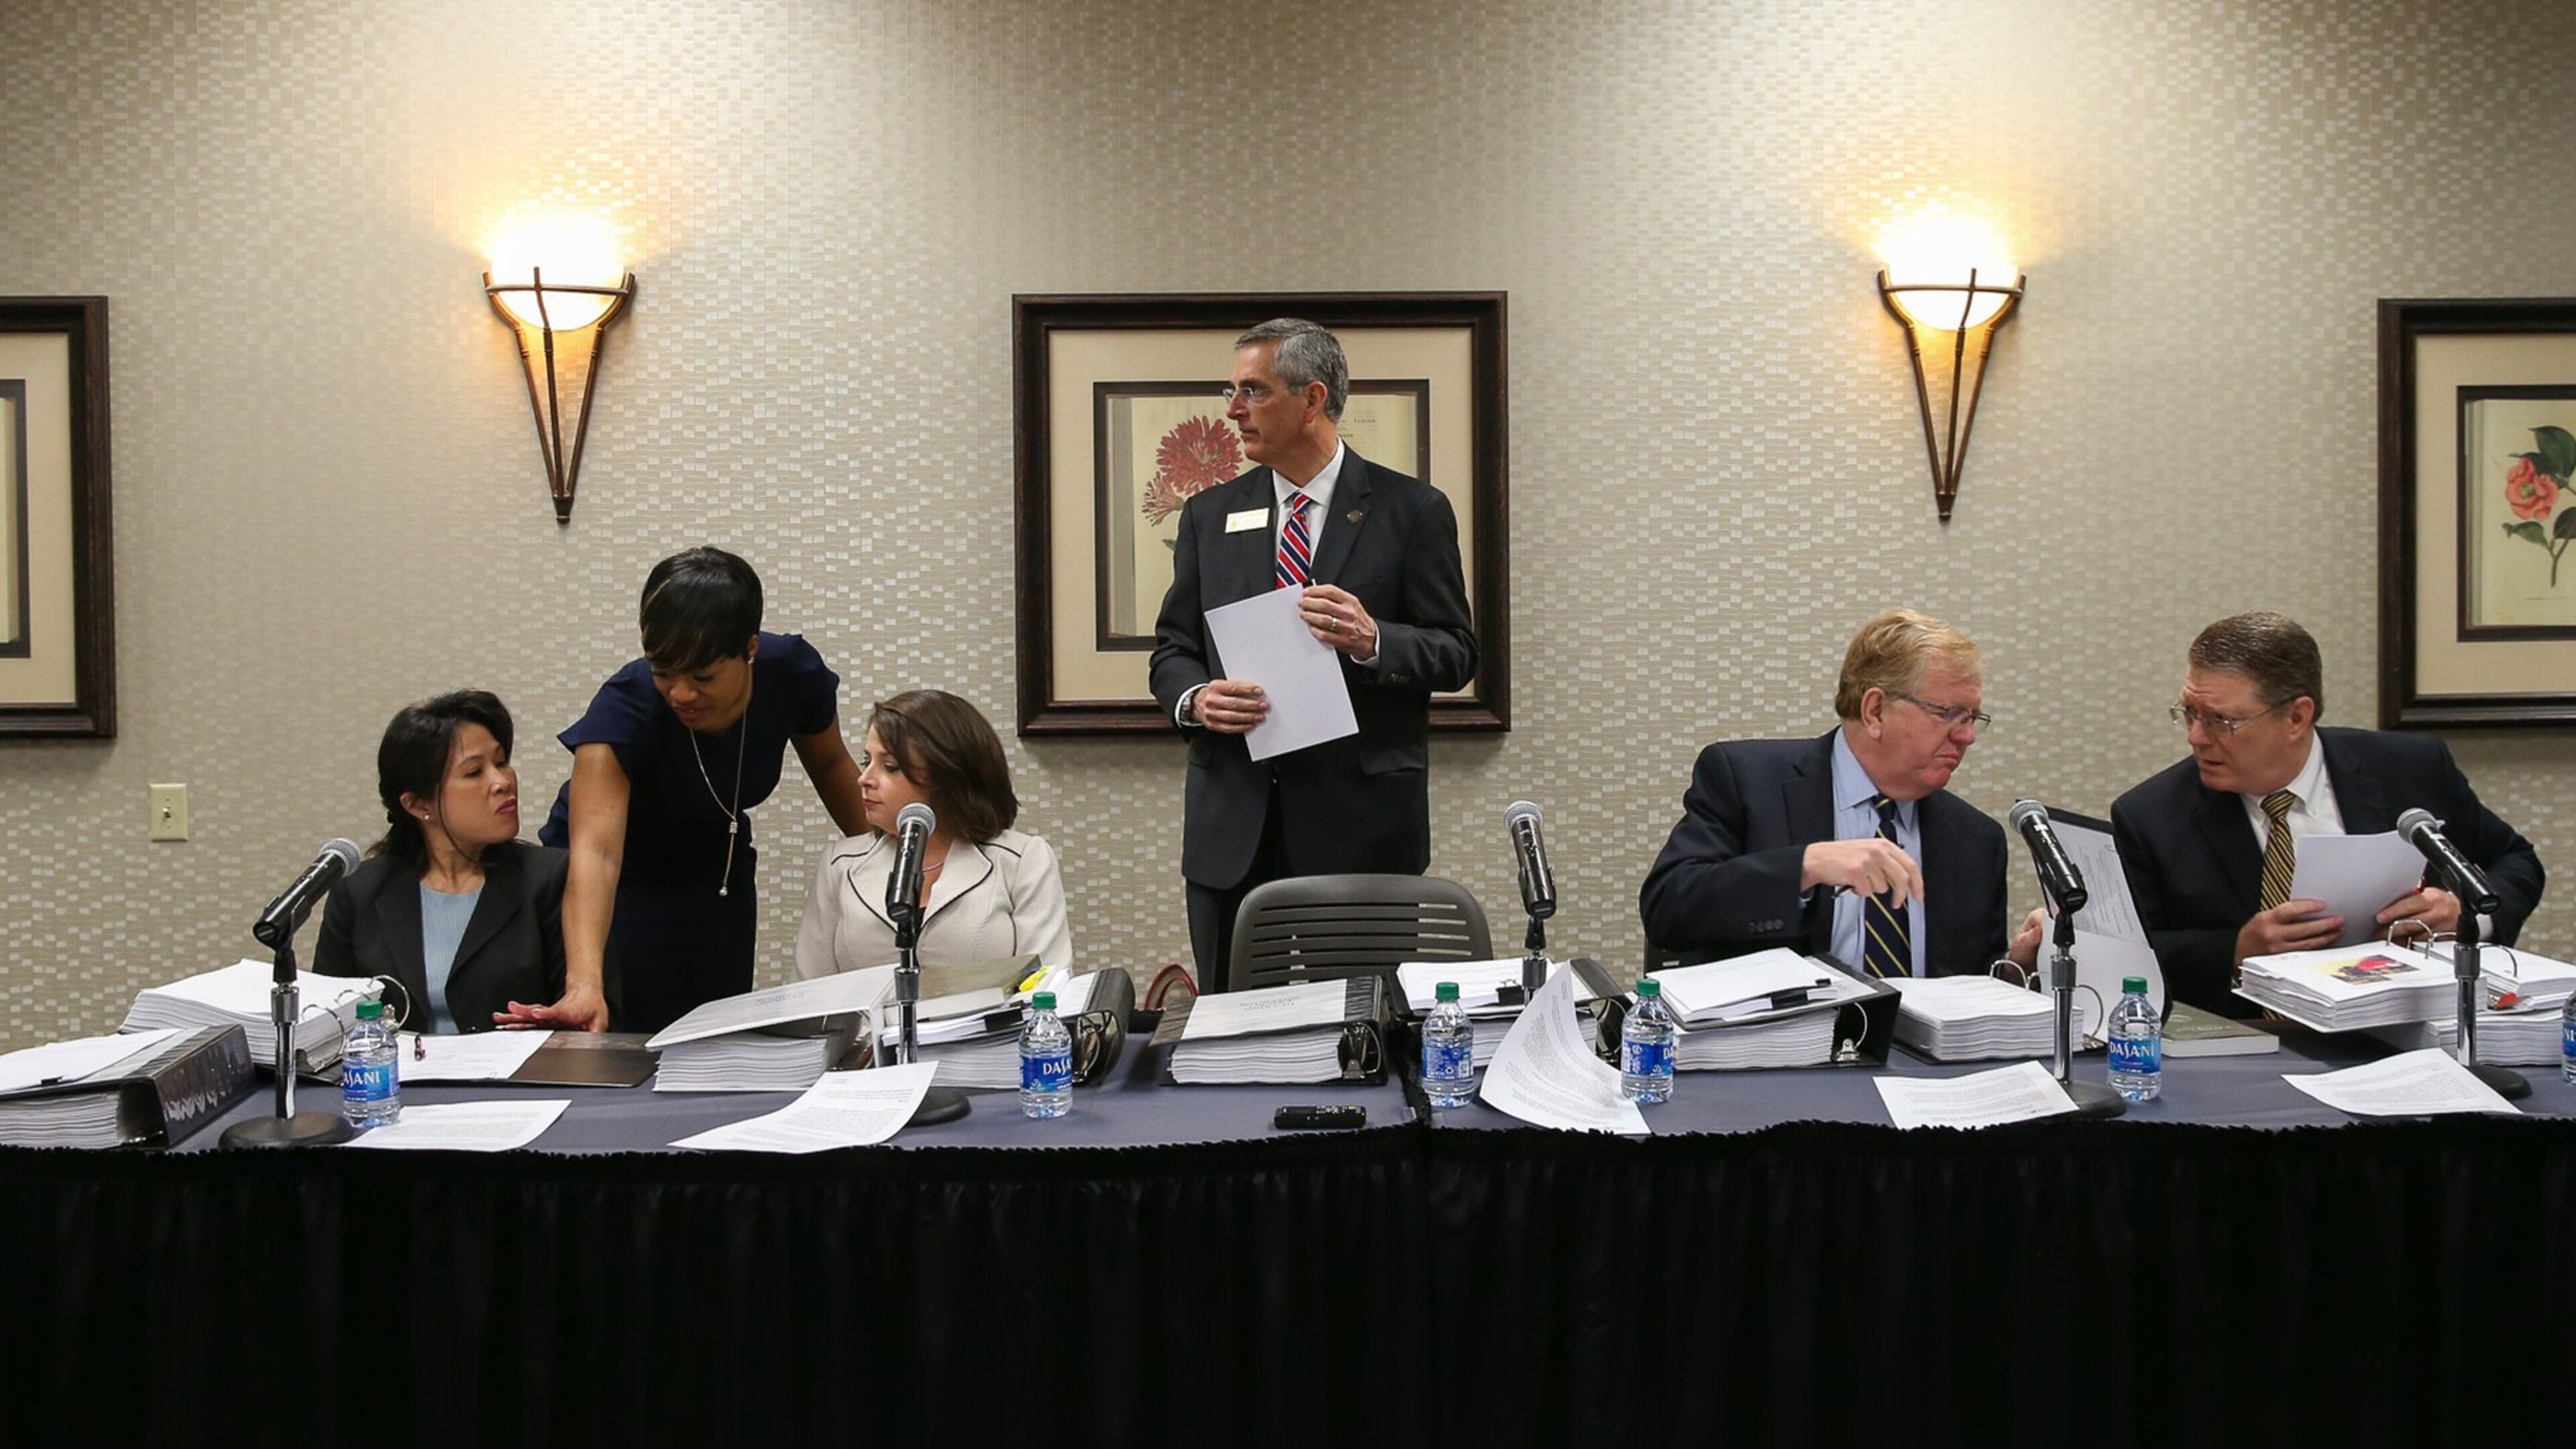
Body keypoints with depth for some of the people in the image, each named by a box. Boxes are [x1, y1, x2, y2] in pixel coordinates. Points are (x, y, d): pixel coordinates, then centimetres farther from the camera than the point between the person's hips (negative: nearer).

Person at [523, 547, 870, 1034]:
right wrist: (583, 983, -60)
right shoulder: (626, 707, -34)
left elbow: (830, 765, -2)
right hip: (622, 882, -3)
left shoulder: (791, 673, -23)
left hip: (717, 874, 3)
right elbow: (595, 849, -46)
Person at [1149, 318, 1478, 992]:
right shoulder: (1209, 516, 13)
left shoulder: (1411, 510, 2)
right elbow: (1172, 649, 14)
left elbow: (1457, 653, 0)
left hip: (1361, 822, -3)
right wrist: (1194, 699, -9)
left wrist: (1372, 642, -19)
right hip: (1233, 826, 3)